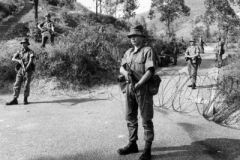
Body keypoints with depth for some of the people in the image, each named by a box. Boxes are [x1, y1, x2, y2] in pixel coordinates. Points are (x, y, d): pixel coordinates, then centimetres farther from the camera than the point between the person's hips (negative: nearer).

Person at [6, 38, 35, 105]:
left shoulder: (30, 52, -2)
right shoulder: (19, 51, 12)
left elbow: (31, 60, -16)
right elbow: (13, 59, 4)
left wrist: (26, 68, -28)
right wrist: (18, 60, -17)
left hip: (28, 70, -4)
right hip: (20, 70, 4)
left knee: (26, 85, -1)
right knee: (16, 85, 0)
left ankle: (25, 99, 12)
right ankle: (14, 100, 4)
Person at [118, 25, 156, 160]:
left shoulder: (147, 51, -7)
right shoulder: (128, 52, 13)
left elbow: (150, 71, -16)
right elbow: (121, 67, 9)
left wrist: (138, 84, -22)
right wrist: (126, 73, -14)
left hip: (143, 88, -6)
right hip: (130, 88, 7)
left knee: (146, 119, 1)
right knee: (130, 118, 13)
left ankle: (148, 149, 11)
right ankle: (132, 144, 27)